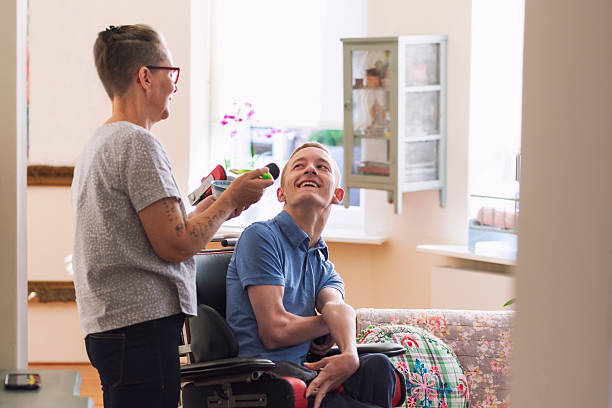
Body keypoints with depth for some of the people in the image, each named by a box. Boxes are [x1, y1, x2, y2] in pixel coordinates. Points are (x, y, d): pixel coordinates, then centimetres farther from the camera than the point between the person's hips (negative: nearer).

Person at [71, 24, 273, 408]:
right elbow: (175, 245, -14)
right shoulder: (138, 142, -11)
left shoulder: (96, 145, 20)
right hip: (143, 324, -10)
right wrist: (232, 199, -1)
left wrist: (208, 209, 23)